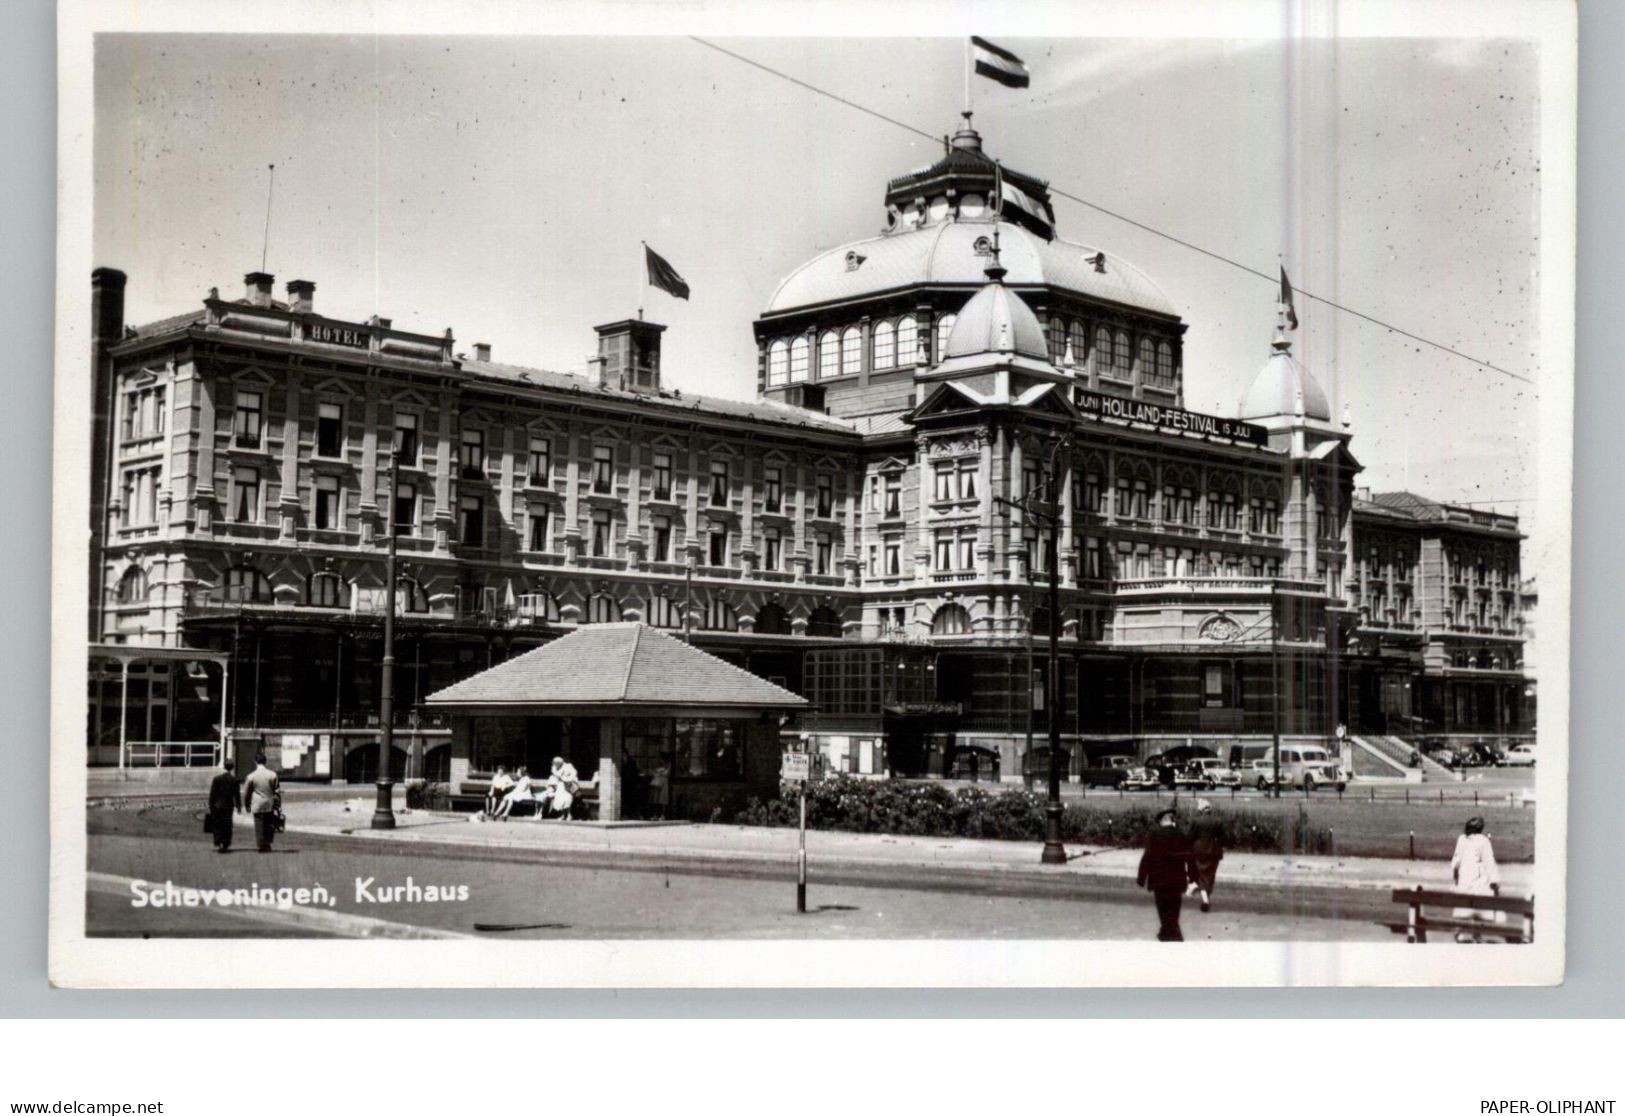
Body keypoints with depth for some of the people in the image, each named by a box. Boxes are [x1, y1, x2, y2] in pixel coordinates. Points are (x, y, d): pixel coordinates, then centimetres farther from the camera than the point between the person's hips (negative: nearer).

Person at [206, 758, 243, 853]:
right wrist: (238, 806, 7)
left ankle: (218, 844, -3)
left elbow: (212, 794, -4)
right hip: (229, 806, 1)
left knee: (217, 825, 7)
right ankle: (226, 845, 6)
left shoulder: (217, 778, -7)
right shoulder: (234, 780, -6)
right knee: (227, 826, 8)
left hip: (217, 806, -1)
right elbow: (237, 794, -3)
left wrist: (210, 806, 3)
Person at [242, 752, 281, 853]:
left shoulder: (251, 776, -6)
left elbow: (246, 792, 3)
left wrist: (248, 806, 15)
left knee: (259, 825, 6)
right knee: (270, 824, 14)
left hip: (257, 805, -1)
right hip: (270, 805, 1)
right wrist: (278, 804, 7)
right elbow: (277, 791, -1)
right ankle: (268, 843, 12)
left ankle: (261, 845, 5)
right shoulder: (272, 774, -4)